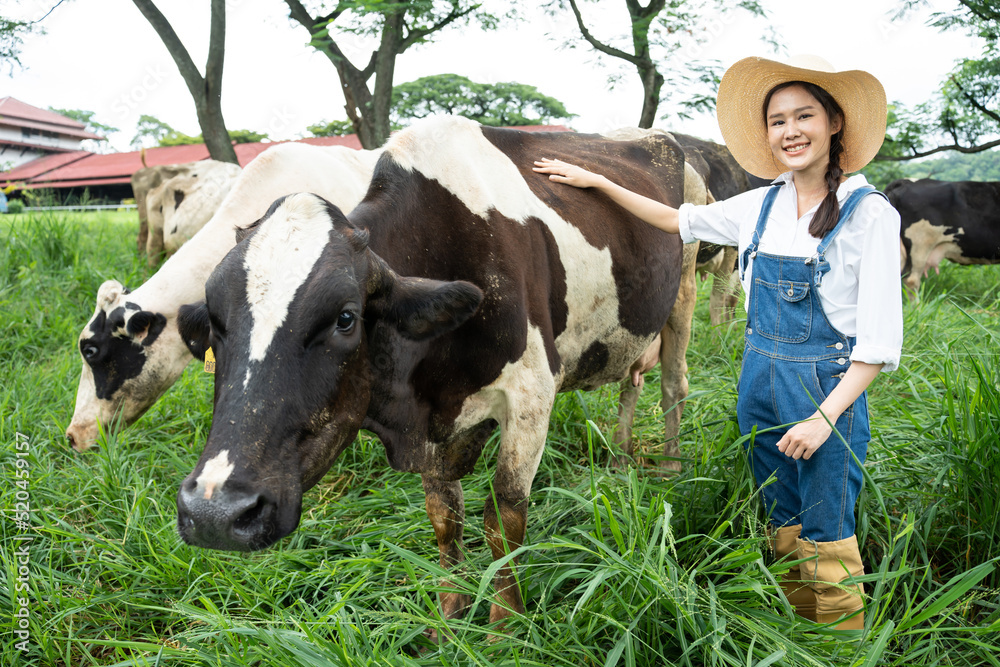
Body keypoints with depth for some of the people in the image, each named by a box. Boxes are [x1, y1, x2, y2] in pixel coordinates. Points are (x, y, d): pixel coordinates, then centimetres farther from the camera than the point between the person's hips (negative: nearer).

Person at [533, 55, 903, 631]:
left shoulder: (870, 212, -10)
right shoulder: (762, 205, 4)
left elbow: (880, 340, -11)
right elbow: (677, 220, 17)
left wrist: (824, 417, -18)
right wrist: (594, 180, 14)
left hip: (829, 391, -5)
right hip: (760, 384, 5)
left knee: (826, 548, 4)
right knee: (784, 534, 16)